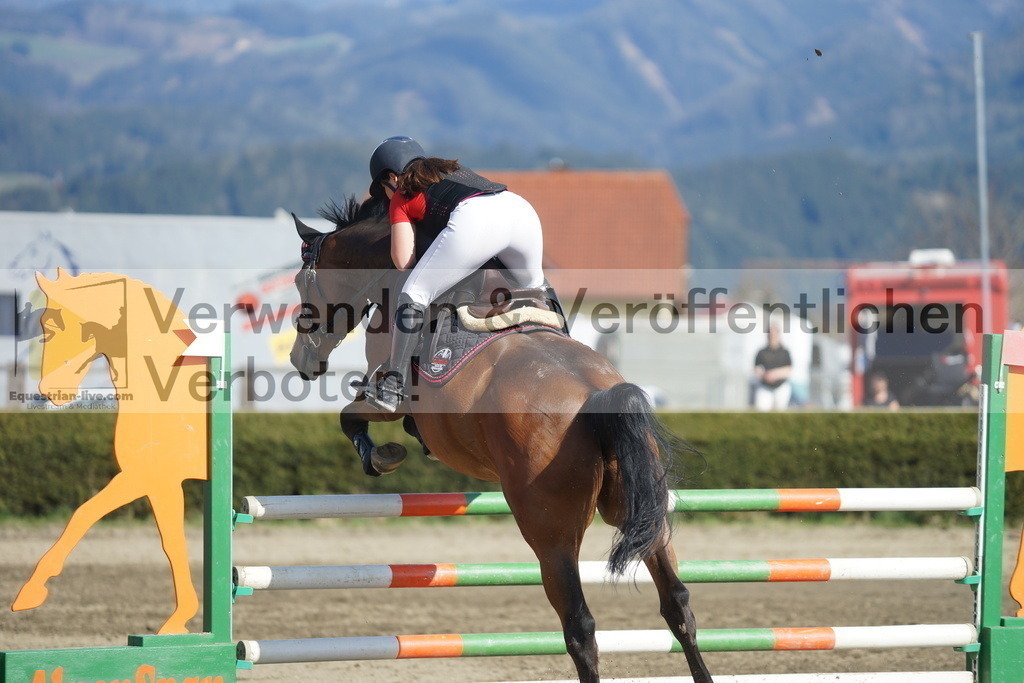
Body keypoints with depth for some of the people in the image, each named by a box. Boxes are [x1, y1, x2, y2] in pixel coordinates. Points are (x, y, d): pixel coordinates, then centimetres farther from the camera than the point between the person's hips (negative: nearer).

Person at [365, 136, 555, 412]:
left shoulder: (401, 197, 23)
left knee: (414, 294, 3)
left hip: (475, 220, -6)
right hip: (522, 208, 6)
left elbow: (403, 261, 12)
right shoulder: (454, 170, 40)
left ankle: (392, 387, -1)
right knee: (534, 285, 34)